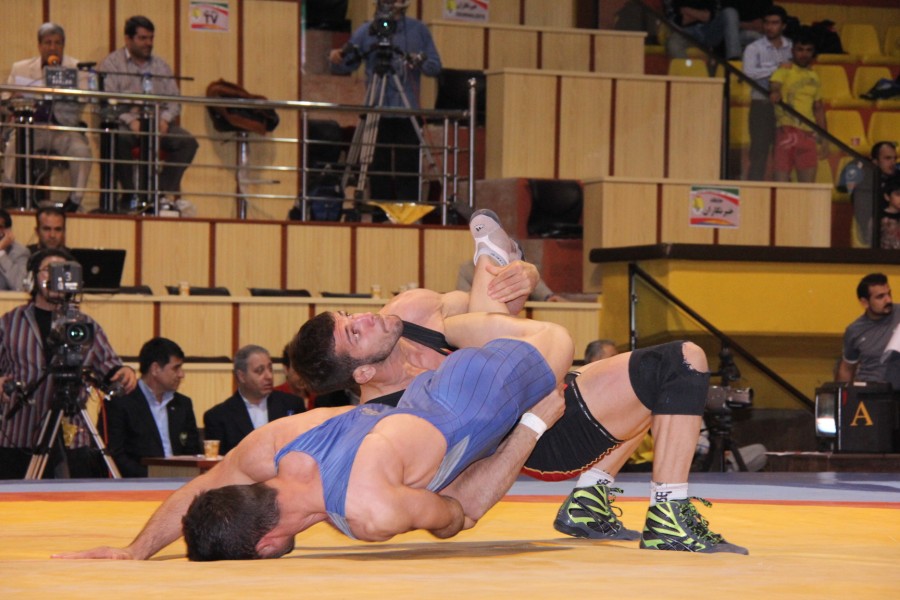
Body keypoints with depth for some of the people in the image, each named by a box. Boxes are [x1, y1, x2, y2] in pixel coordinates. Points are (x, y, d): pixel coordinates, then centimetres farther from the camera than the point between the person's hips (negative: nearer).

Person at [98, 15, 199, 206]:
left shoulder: (161, 65, 21)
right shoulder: (111, 64, 6)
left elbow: (174, 99, 14)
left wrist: (165, 119, -8)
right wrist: (130, 120, -22)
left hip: (157, 122, 4)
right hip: (125, 121, -4)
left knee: (188, 141, -22)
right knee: (119, 139, -38)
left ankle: (165, 191, -19)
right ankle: (131, 192, -26)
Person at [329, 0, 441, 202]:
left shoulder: (418, 30, 5)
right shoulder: (367, 32, 4)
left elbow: (435, 67, 6)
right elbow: (347, 66, 2)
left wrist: (420, 62, -14)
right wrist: (337, 60, -20)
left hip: (408, 112, 0)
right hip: (377, 110, 0)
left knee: (408, 169, -2)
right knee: (378, 168, 1)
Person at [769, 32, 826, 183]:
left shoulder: (814, 76, 18)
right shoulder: (785, 70, 1)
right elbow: (774, 86, -19)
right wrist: (774, 94, -43)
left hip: (808, 132, 5)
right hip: (787, 129, -5)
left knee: (808, 181, 3)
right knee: (781, 177, -7)